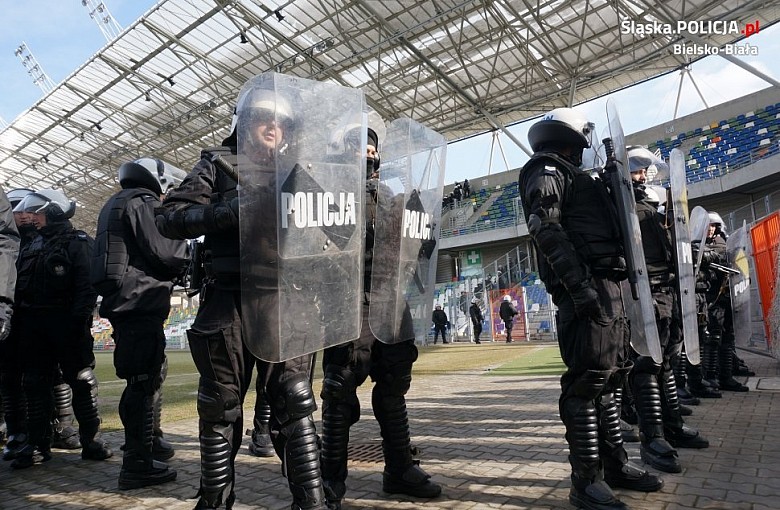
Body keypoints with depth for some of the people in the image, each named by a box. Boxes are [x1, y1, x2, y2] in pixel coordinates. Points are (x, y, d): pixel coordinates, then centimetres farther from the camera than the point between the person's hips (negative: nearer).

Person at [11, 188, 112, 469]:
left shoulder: (79, 242, -3)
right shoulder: (32, 246, 18)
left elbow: (87, 285, -14)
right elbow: (20, 285, 18)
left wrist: (79, 319, -23)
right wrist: (20, 318, 8)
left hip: (67, 325, -7)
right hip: (33, 325, 7)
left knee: (82, 381, -1)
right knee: (35, 385, 9)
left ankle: (91, 440, 6)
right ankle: (38, 443, 18)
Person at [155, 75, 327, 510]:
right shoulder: (218, 165, 9)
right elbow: (169, 217, -1)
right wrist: (227, 211, -16)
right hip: (230, 302, -1)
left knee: (295, 402, 1)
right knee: (222, 407, 8)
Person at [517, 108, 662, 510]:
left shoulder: (569, 177, 31)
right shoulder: (547, 171, 0)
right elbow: (545, 228, -17)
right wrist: (578, 283, -24)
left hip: (604, 286, 10)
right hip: (586, 287, -10)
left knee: (607, 377, 13)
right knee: (587, 380, -10)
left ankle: (615, 465, 24)